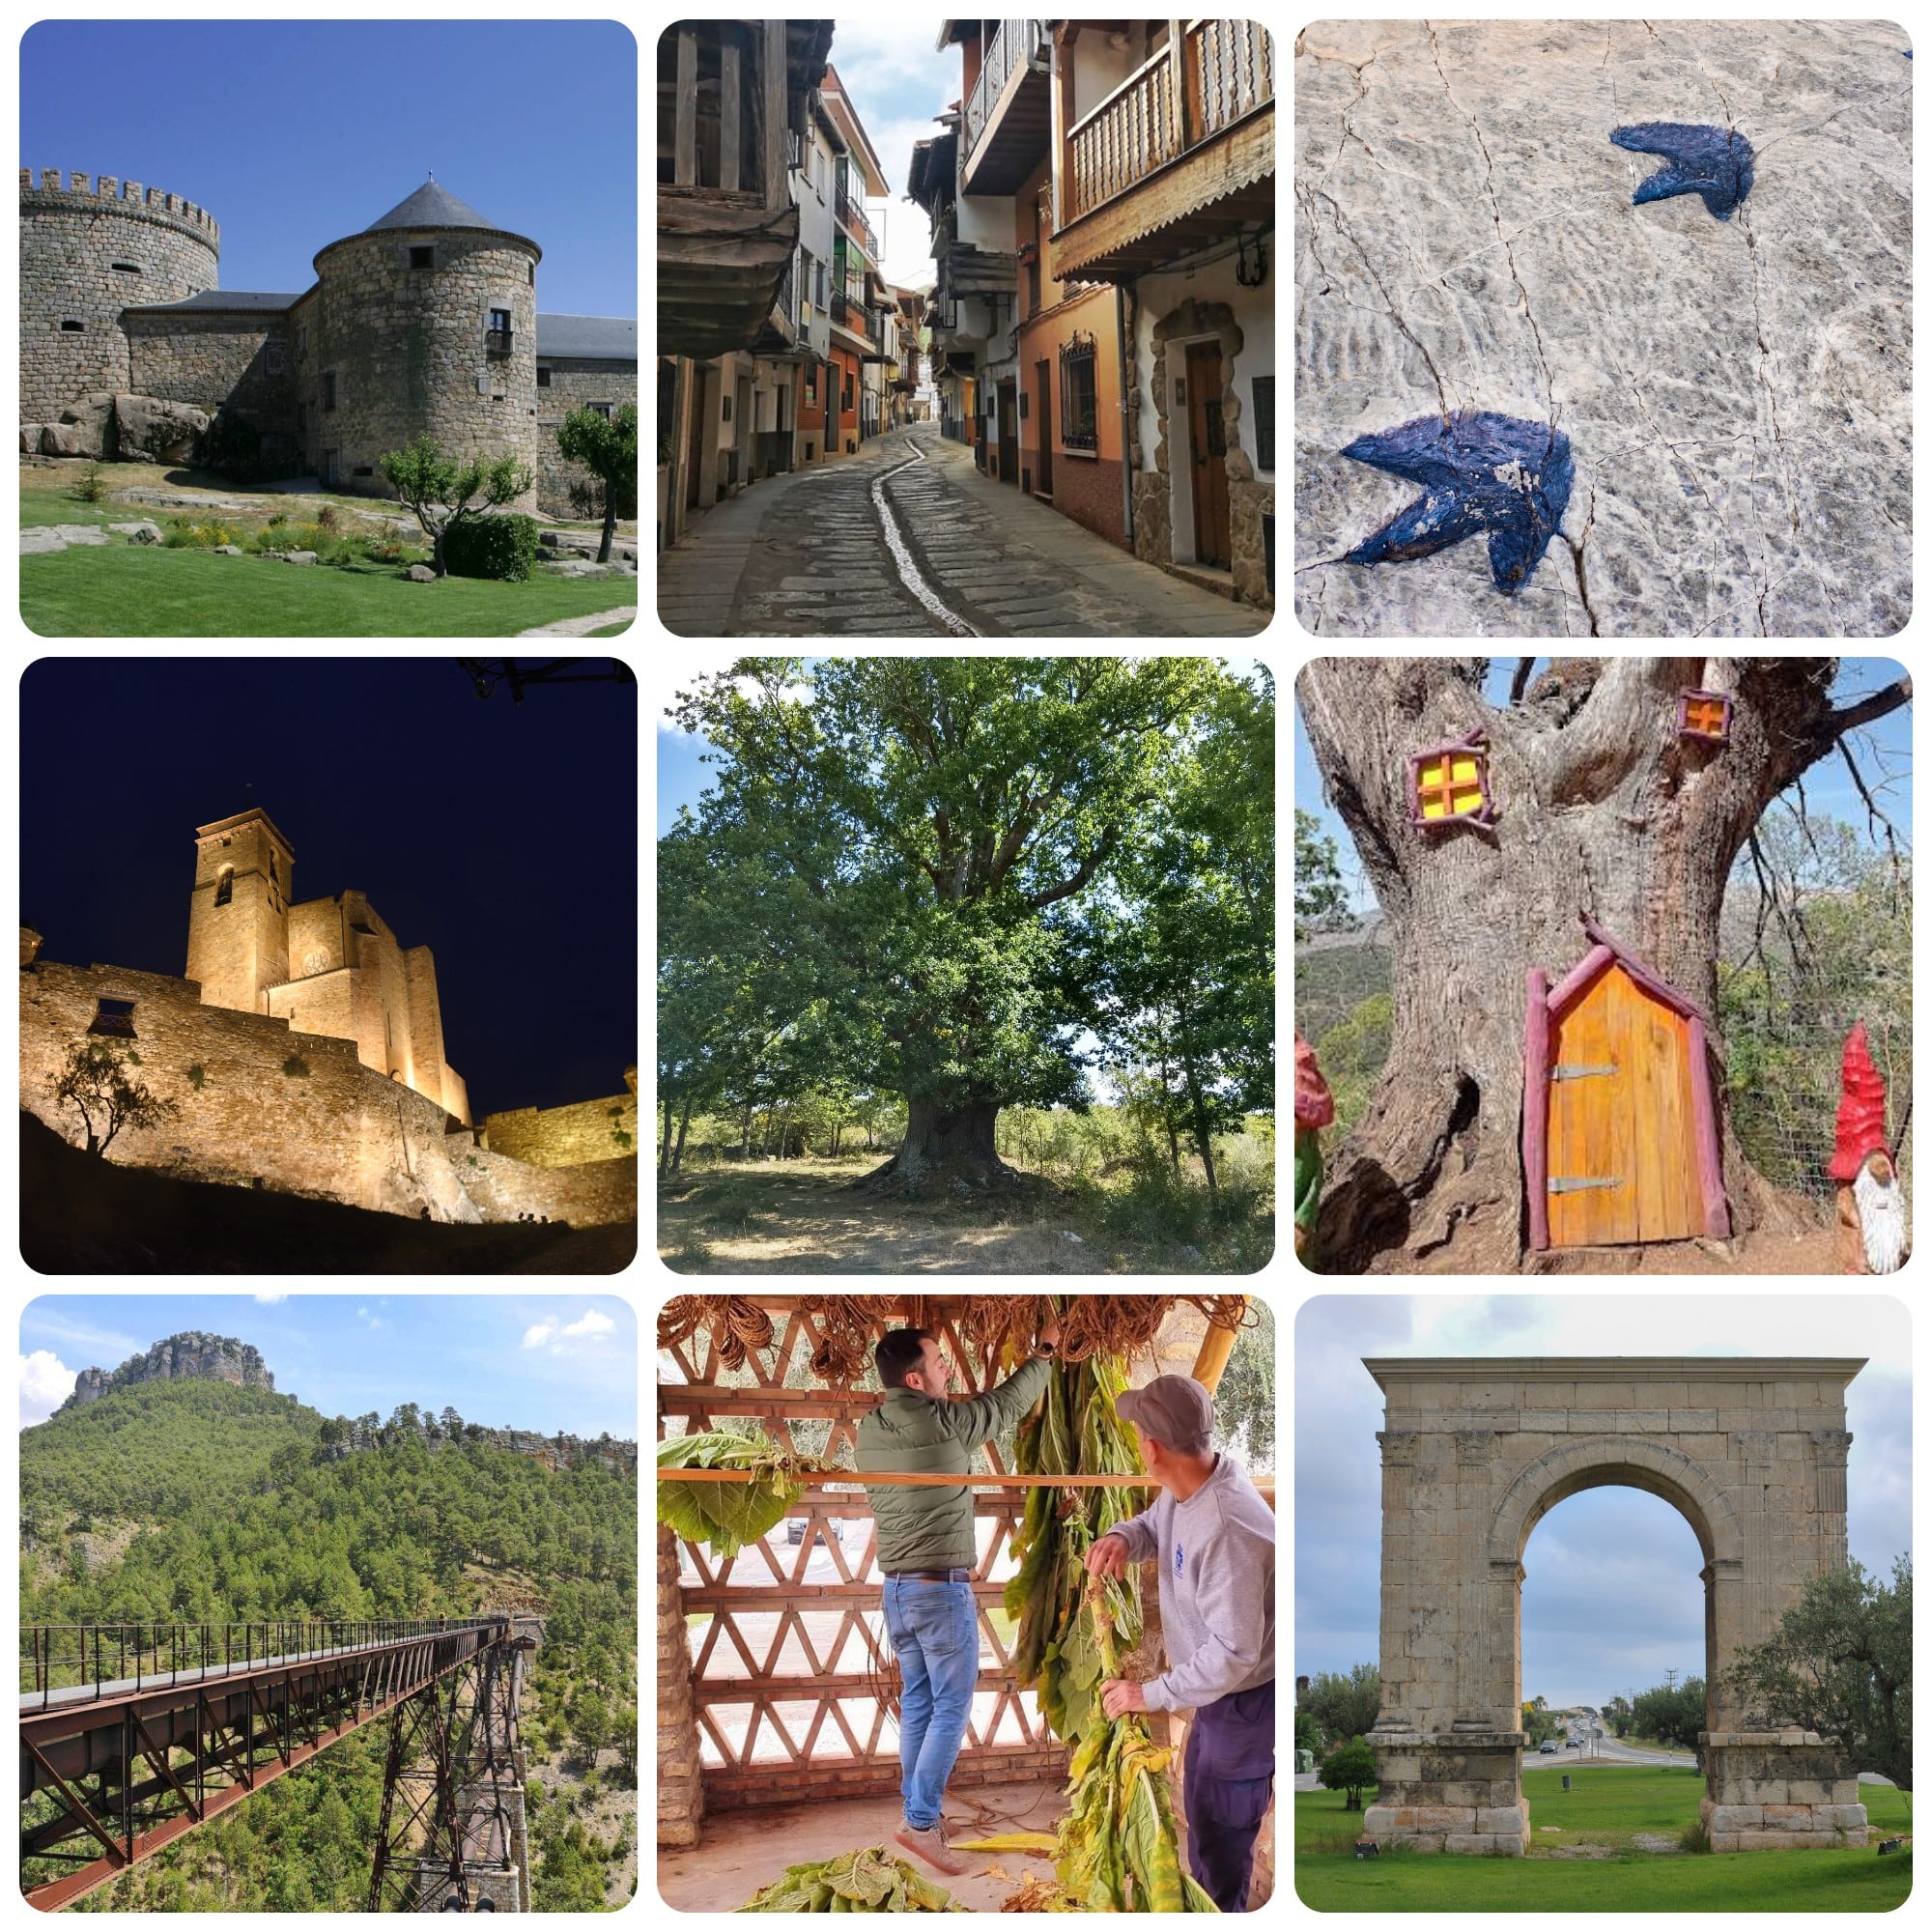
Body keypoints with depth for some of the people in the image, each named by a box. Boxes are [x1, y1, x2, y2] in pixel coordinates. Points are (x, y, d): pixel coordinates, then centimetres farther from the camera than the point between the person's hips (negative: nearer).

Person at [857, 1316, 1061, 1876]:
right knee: (951, 1709, -2)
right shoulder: (943, 1423, -15)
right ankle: (921, 1822, -8)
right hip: (942, 1590, -7)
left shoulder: (868, 1432, 3)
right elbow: (1008, 1403, 0)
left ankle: (919, 1816, 17)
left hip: (896, 1589, 7)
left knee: (916, 1705, 14)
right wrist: (1045, 1351, 14)